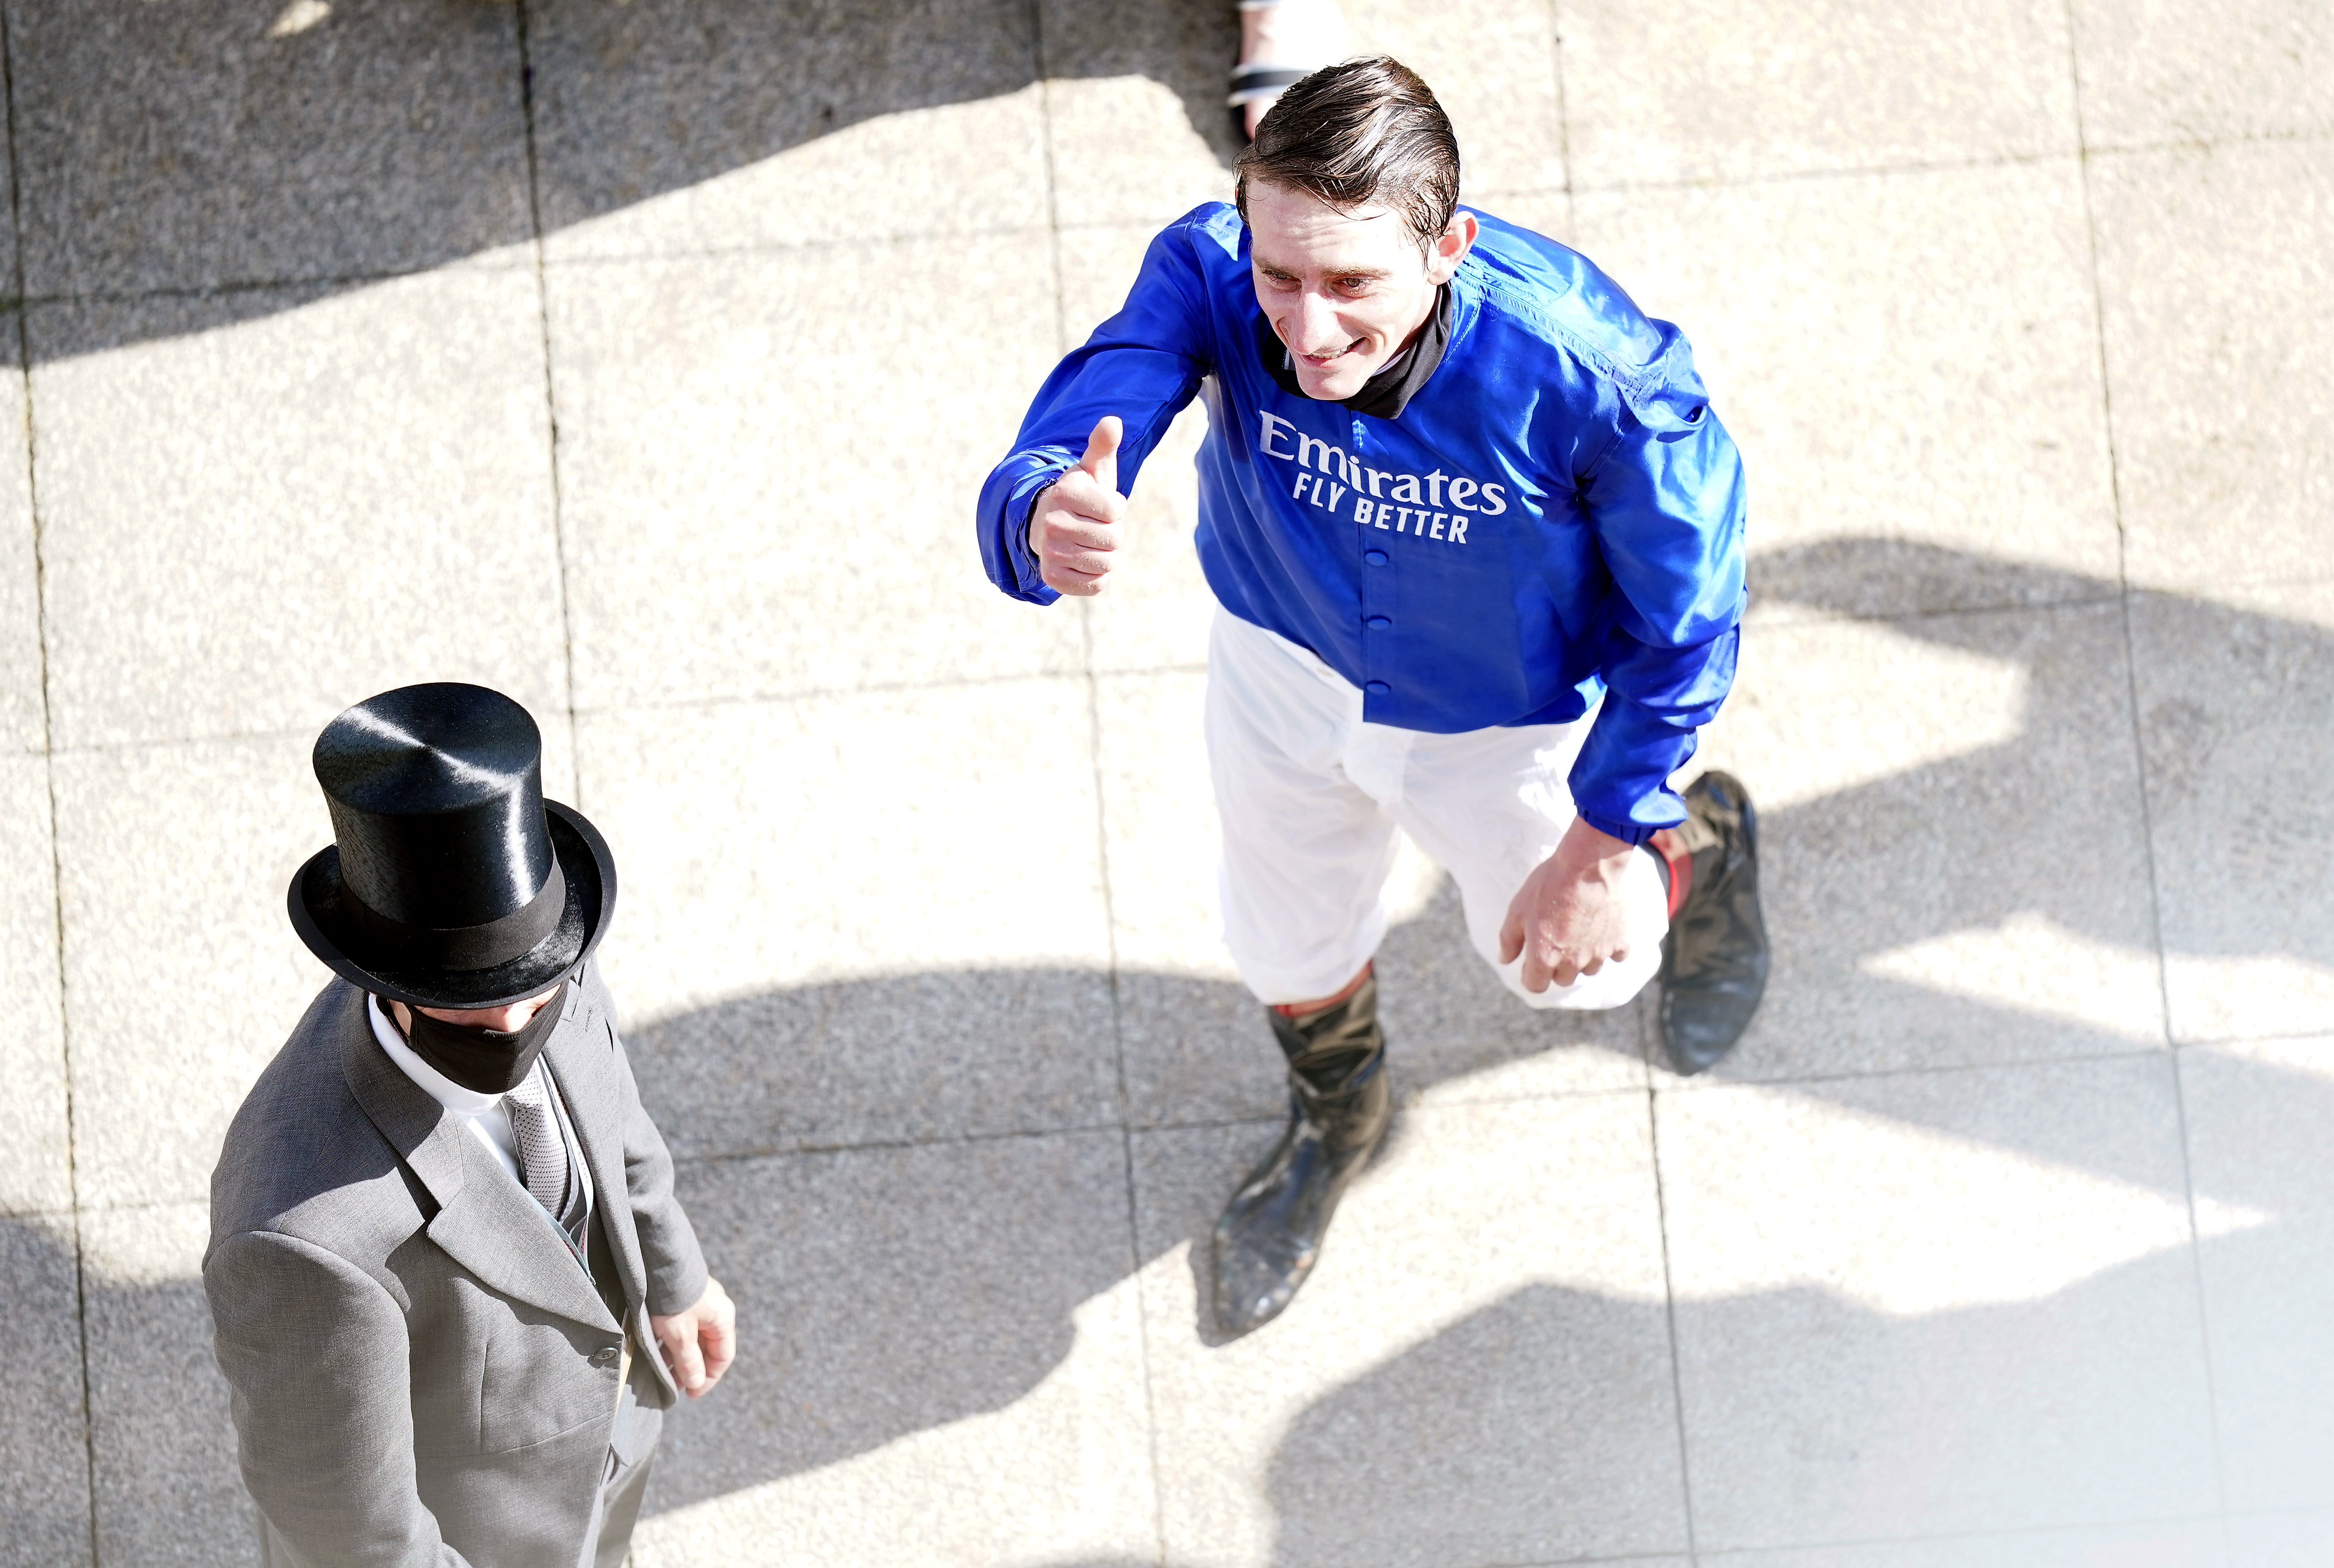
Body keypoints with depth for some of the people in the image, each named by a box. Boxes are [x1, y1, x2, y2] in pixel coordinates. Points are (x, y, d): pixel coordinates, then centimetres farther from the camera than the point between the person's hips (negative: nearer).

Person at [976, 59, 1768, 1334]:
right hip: (1286, 667, 2)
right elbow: (1036, 483, -44)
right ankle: (1336, 1117, 65)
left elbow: (1680, 620, -23)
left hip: (1505, 721, -2)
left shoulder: (1600, 374, -41)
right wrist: (1047, 523, -69)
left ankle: (1701, 848, 61)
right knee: (1288, 945, 28)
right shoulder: (1207, 278, -37)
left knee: (1573, 965, 25)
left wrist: (1605, 848, -14)